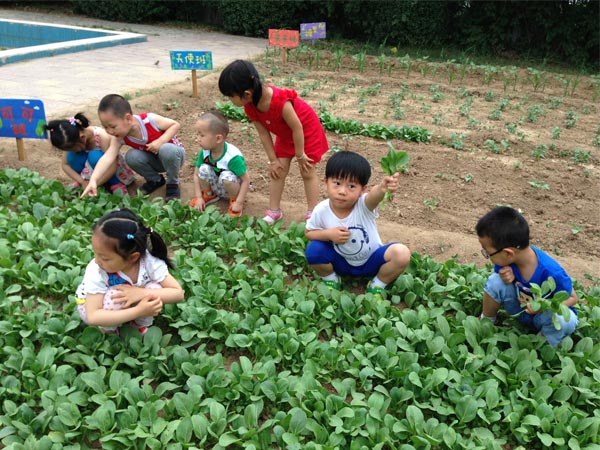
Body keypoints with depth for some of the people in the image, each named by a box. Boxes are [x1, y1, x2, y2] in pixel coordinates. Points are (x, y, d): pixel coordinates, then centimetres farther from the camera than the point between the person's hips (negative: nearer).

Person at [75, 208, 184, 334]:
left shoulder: (150, 261, -31)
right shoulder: (96, 271, -36)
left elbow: (178, 293, -28)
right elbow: (92, 317, -40)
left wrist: (142, 293, -43)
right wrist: (138, 311, -48)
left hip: (132, 303, 2)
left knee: (155, 289, -27)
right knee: (115, 298, -36)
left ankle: (140, 324, 2)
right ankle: (108, 330, -3)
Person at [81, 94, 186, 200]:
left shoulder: (149, 120, -31)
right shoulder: (120, 137, -19)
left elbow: (175, 125, -21)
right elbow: (108, 157, -32)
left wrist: (160, 141, -35)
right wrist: (93, 180, -44)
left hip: (173, 153, -4)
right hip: (156, 161, 4)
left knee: (166, 150, -38)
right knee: (131, 157, -24)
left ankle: (173, 184, -11)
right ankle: (155, 180, 4)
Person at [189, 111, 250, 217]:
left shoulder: (233, 156, -33)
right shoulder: (204, 152, -17)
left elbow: (246, 180, -27)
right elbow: (197, 175, -6)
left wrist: (239, 203, -26)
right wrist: (199, 197, -13)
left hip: (231, 187, -4)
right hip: (215, 187, 5)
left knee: (226, 176, -36)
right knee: (204, 169, -22)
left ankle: (234, 200, -6)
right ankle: (208, 195, 5)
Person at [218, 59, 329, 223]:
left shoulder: (280, 101, -42)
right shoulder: (250, 106, -19)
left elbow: (297, 128, -30)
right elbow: (264, 134, -9)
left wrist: (300, 156, -18)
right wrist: (273, 160, -6)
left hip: (307, 129, -6)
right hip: (285, 134, 6)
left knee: (307, 172, 1)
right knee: (278, 171, 4)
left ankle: (312, 214, 10)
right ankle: (274, 211, 14)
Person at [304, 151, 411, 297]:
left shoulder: (364, 204, -29)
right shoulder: (322, 210, -20)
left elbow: (375, 195, -54)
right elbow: (308, 233, -3)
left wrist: (383, 187, -79)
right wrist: (329, 234, -25)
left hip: (371, 260, -1)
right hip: (341, 262, 2)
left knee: (402, 253, -28)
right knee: (313, 250, -26)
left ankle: (377, 286, 1)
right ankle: (331, 280, 7)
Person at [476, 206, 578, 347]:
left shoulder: (551, 272, -35)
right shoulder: (505, 260, -22)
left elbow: (572, 298, -17)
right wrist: (508, 277, -27)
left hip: (544, 315, -3)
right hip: (520, 310, 4)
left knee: (565, 319, -37)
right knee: (496, 280, -23)